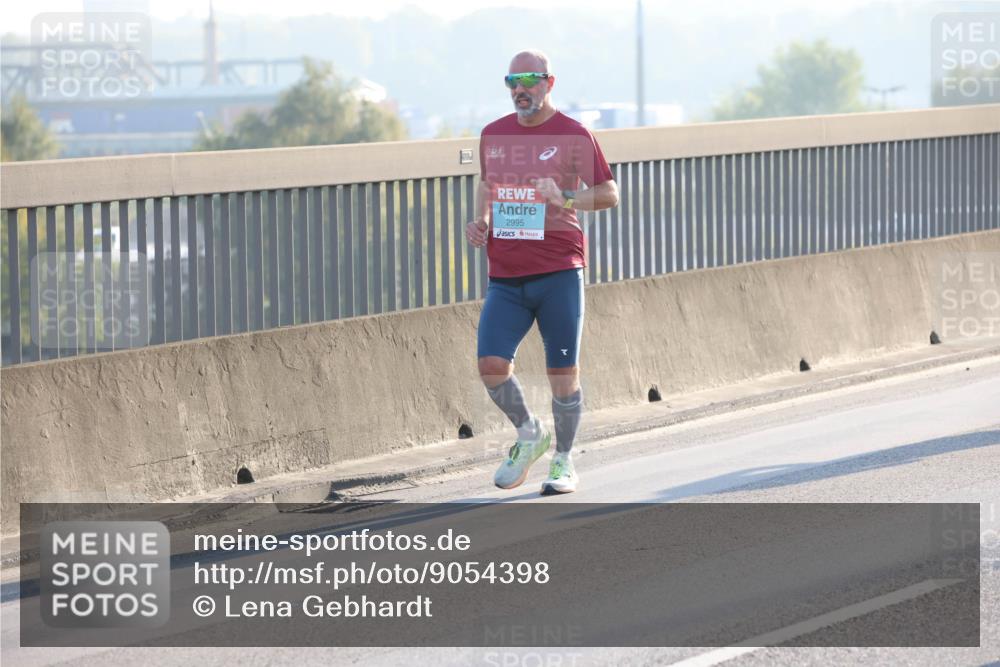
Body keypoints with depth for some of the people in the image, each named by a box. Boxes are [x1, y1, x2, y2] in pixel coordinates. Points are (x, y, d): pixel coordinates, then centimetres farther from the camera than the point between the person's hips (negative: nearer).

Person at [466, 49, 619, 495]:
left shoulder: (573, 136, -2)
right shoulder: (493, 135, 12)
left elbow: (609, 194, 1)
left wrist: (565, 198, -16)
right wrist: (481, 220, 9)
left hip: (559, 273, -4)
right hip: (505, 276, 4)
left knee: (563, 372, 0)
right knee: (491, 365, -9)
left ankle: (563, 461, 15)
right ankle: (528, 435, 17)